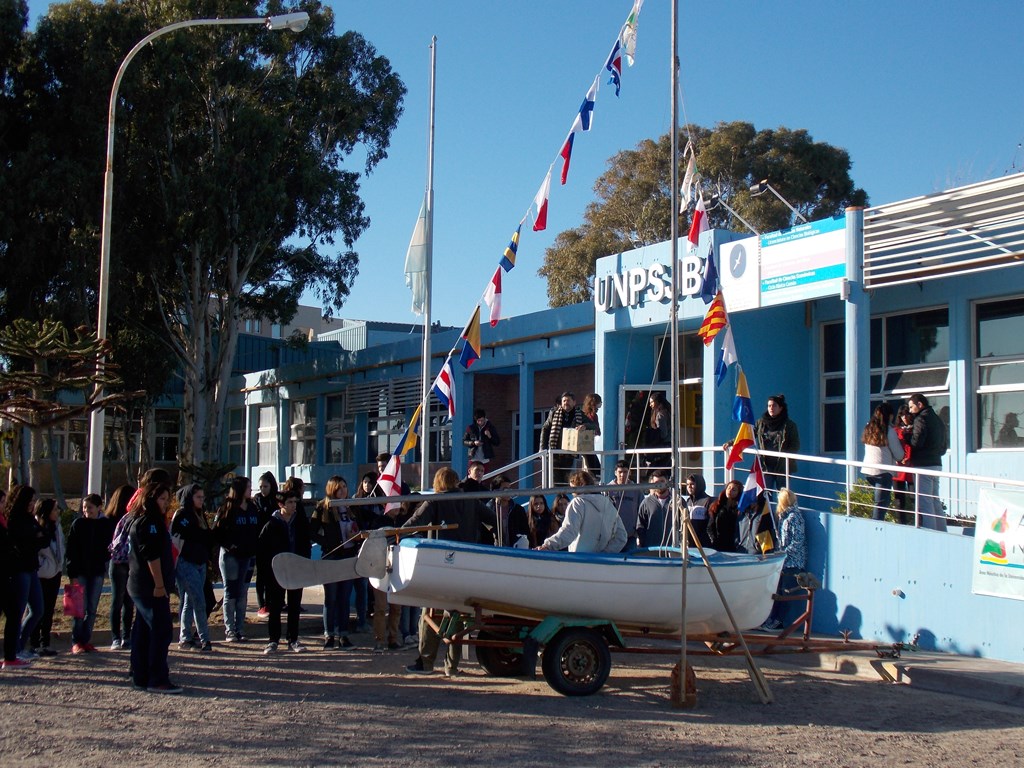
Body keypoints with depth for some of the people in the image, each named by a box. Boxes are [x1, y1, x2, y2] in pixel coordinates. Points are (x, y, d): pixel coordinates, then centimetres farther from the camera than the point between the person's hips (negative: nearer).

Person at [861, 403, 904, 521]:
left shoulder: (868, 428, 11)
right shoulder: (889, 431, -7)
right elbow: (899, 456, -3)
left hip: (867, 470, 6)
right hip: (883, 472, -6)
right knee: (881, 506, -4)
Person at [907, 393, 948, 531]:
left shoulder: (921, 419, -10)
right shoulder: (938, 420, 19)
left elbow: (916, 442, -19)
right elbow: (943, 448, 23)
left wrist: (907, 434, -2)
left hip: (923, 466, -9)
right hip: (936, 464, 9)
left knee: (924, 504, -9)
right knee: (935, 502, 14)